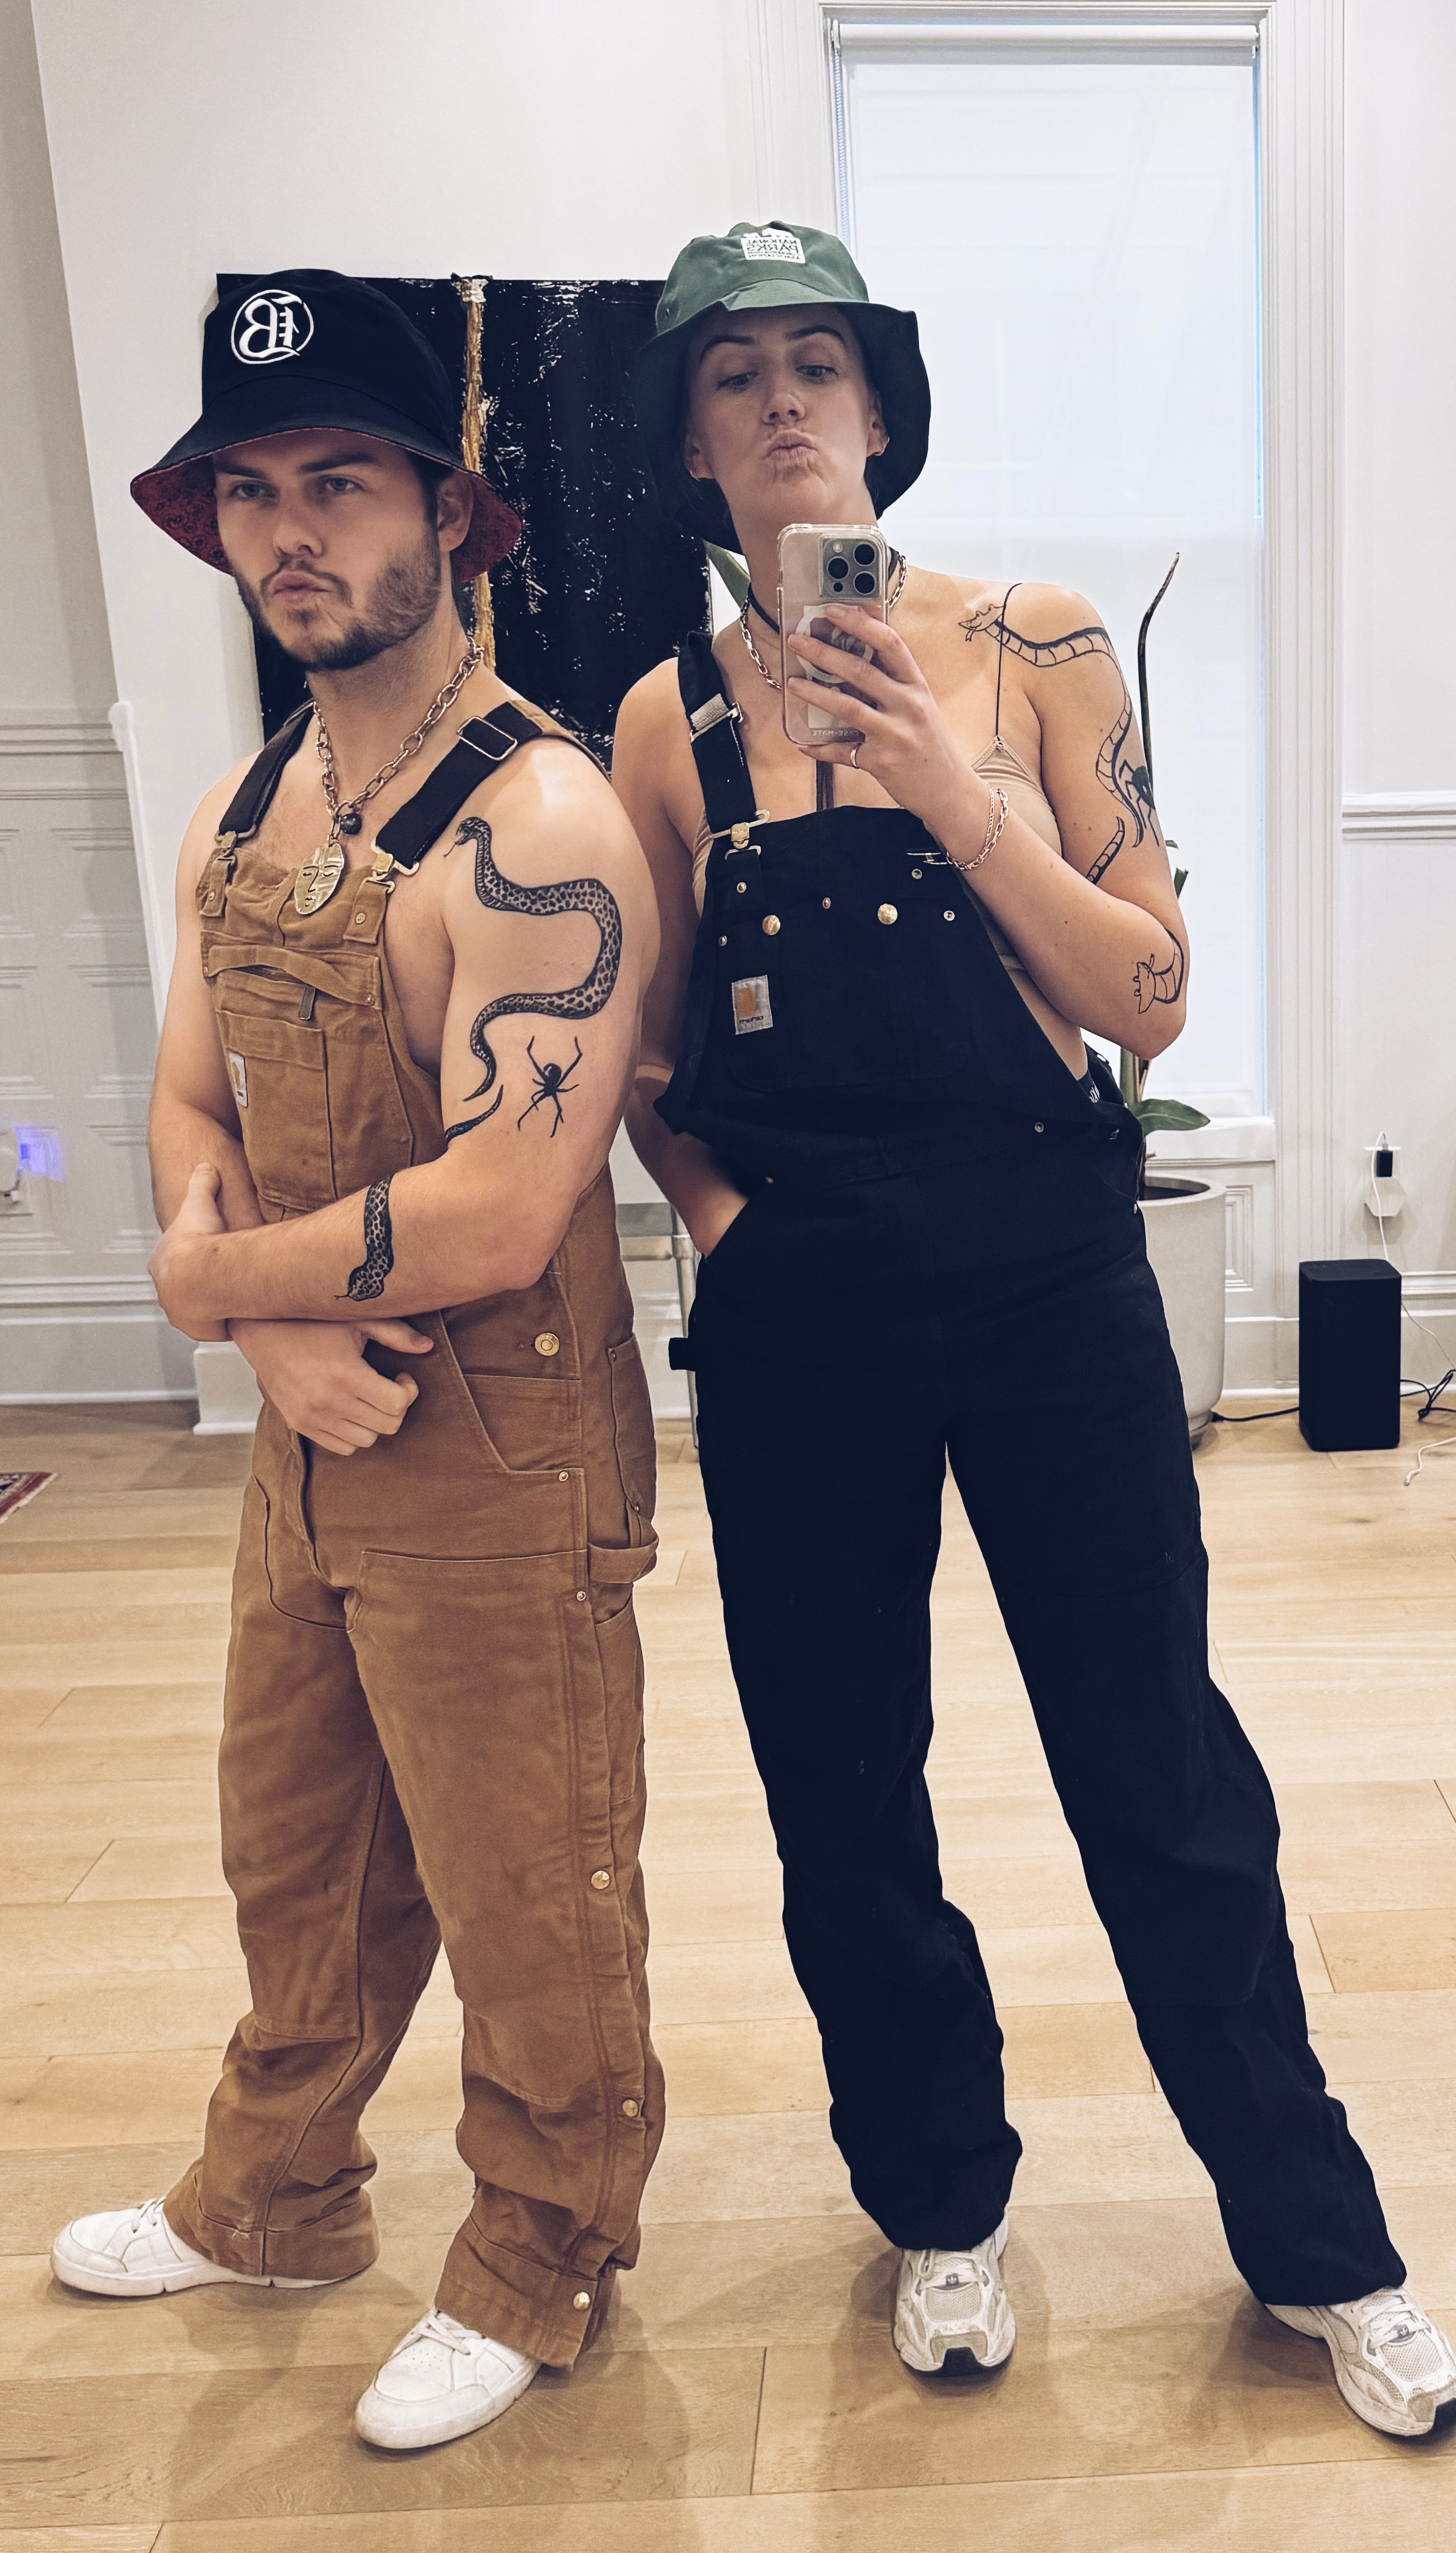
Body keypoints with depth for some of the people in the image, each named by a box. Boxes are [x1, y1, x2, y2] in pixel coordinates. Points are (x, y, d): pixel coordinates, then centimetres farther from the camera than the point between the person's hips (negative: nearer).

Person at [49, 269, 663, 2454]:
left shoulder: (539, 825, -20)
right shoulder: (239, 822, 8)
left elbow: (493, 1221, -26)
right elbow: (190, 1112, 10)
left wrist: (214, 1276, -11)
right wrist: (280, 1330, -10)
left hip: (502, 1472, -8)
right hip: (309, 1444, 8)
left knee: (529, 1909, 11)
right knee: (299, 1865, 25)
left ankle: (536, 2274, 38)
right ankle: (275, 2204, 49)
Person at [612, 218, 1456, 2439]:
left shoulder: (1032, 648, 0)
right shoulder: (670, 718, 4)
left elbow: (1151, 993, -6)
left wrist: (945, 782, -15)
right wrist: (723, 1204, -5)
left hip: (1048, 1273, -1)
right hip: (797, 1315, 2)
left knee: (1162, 1773, 8)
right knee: (844, 1790, 12)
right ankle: (940, 2199, 38)